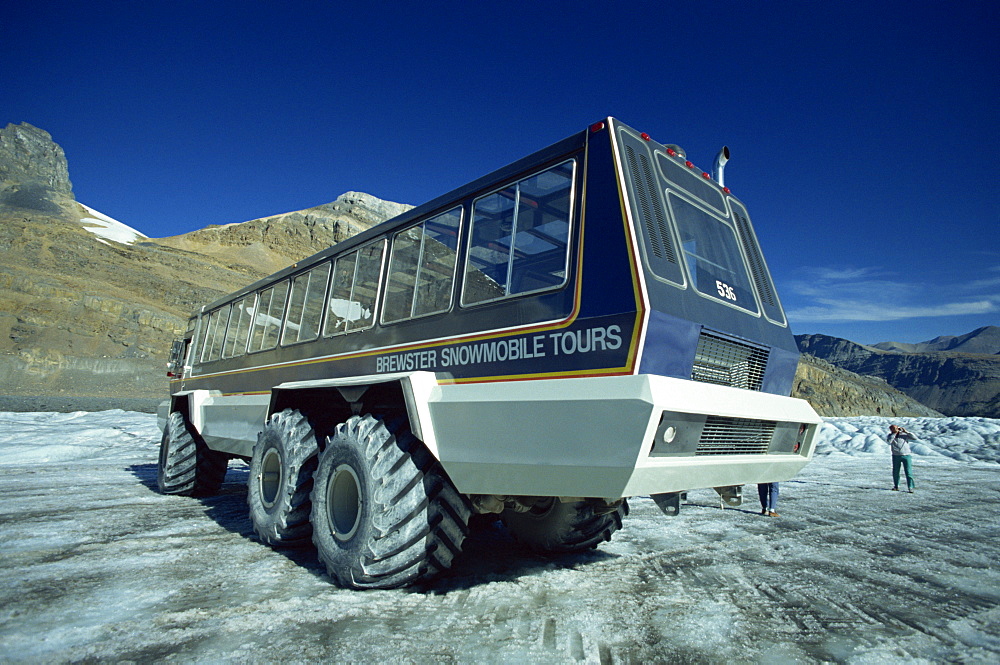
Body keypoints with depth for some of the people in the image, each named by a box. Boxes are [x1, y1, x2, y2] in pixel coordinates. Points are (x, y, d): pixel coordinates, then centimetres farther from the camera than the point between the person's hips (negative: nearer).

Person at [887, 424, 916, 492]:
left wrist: (906, 432, -13)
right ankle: (896, 486, 20)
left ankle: (910, 488, -3)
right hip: (896, 456, 2)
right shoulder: (890, 435, 5)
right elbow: (889, 441, -15)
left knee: (908, 472, -6)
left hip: (906, 455, -2)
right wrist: (895, 433, -14)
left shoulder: (904, 435, 2)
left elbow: (914, 438, -10)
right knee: (895, 472, 8)